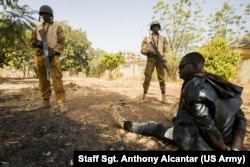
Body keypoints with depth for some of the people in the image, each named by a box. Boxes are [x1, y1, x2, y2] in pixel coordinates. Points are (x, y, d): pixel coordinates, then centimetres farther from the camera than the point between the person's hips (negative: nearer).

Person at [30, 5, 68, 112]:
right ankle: (46, 102, 15)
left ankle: (62, 104, -17)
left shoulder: (57, 27, 9)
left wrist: (53, 52, -18)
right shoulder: (37, 28, 22)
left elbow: (61, 42, -2)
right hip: (39, 56, 5)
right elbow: (32, 42, 18)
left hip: (52, 56, -5)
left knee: (57, 79, -16)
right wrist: (36, 43, -8)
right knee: (43, 80, 6)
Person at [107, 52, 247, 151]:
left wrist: (225, 148, -9)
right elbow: (240, 117, 2)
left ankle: (124, 123, 30)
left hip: (196, 143, -7)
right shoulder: (220, 85, 4)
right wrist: (235, 147, -6)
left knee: (154, 127, 11)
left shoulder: (194, 85, -19)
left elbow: (206, 124, -23)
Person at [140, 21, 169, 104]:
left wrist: (163, 58, -9)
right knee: (147, 78, -5)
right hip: (150, 59, -1)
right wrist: (150, 51, -15)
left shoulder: (163, 38, 14)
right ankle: (144, 96, 5)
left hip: (160, 59, 1)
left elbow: (165, 50, 9)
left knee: (162, 78, -4)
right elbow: (142, 50, 3)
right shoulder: (146, 38, 10)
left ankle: (164, 98, 0)